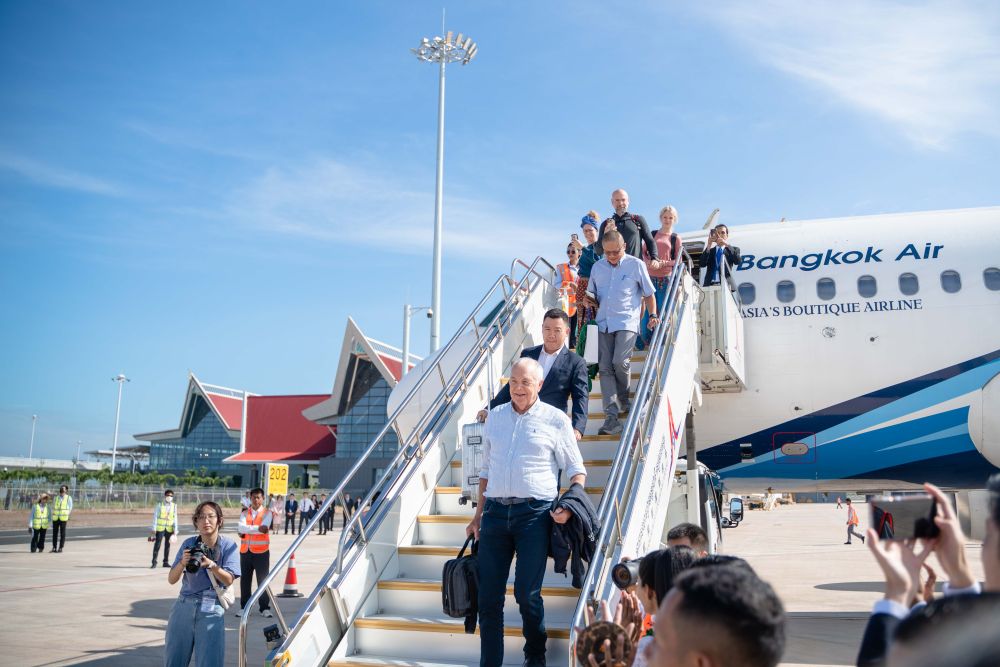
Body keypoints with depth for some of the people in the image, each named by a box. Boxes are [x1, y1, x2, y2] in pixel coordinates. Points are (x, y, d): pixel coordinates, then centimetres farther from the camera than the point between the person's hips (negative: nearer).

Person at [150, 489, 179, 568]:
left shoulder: (174, 506, 5)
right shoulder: (159, 505, -2)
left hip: (169, 529, 2)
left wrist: (175, 531, 2)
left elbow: (175, 519, 6)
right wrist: (153, 529, -5)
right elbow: (155, 517, -2)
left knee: (167, 545, 7)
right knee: (157, 545, -2)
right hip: (160, 528, -2)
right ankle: (154, 562, 6)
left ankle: (166, 562, 17)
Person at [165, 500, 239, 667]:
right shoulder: (189, 544, -1)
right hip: (184, 605, 3)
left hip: (212, 608, -2)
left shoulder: (228, 545, -4)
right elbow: (171, 580, 0)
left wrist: (211, 564, -24)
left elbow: (229, 580, -8)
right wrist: (183, 563, -20)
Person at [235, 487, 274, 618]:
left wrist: (246, 530, -17)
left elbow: (264, 528, -18)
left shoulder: (267, 513, -1)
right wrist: (258, 528, -23)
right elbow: (241, 528, -12)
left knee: (263, 580, 1)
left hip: (261, 551, -3)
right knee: (245, 580, 9)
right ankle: (244, 607, 21)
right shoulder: (244, 513, 8)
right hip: (245, 551, 3)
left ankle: (265, 608, 8)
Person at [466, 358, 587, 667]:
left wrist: (570, 506, -14)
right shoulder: (495, 416, 13)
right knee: (488, 596, 4)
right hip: (496, 511, 4)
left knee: (527, 594, 0)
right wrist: (479, 515, 18)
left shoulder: (556, 420, 1)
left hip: (534, 513, -3)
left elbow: (576, 470, 4)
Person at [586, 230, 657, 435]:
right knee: (605, 368, -4)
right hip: (603, 323, 4)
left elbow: (649, 294, 9)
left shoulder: (636, 265, 2)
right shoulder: (597, 267, 12)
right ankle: (611, 416, -6)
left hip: (627, 322, -4)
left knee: (619, 362, -19)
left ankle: (623, 398, 12)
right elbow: (592, 294, 24)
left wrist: (653, 315, 0)